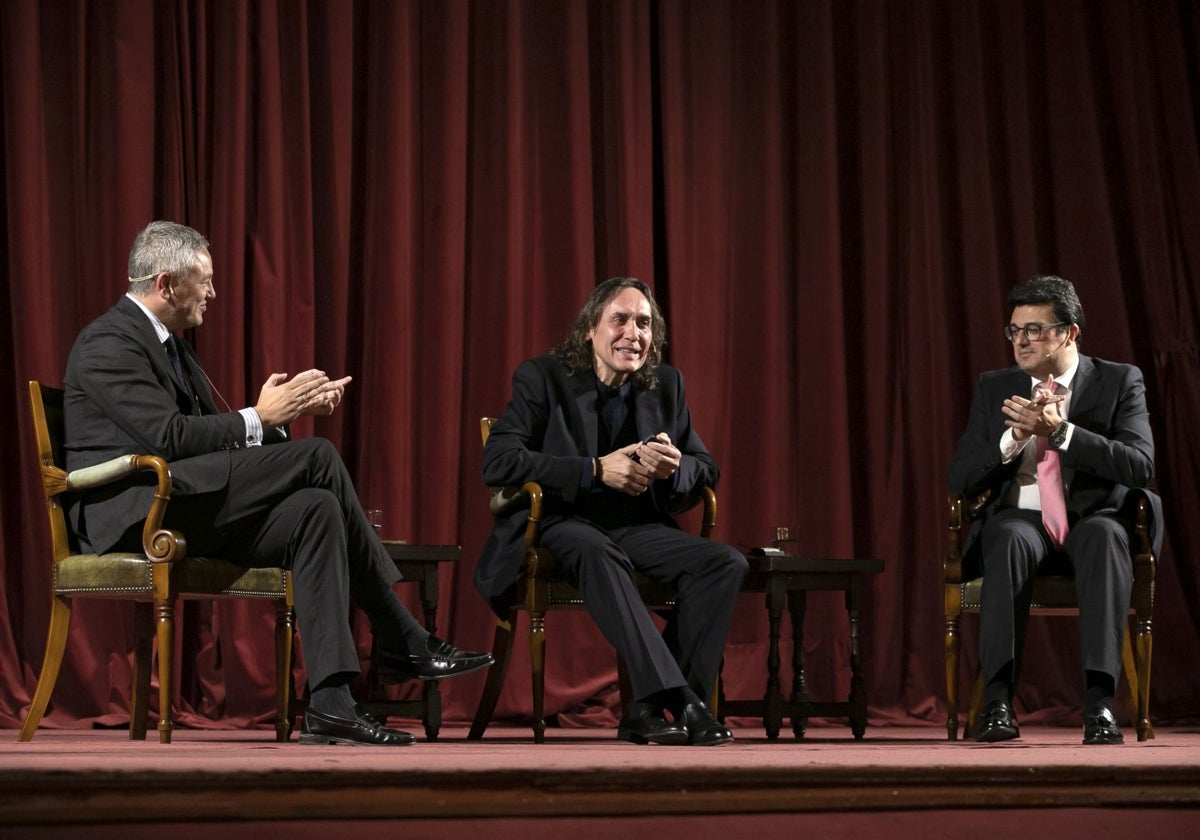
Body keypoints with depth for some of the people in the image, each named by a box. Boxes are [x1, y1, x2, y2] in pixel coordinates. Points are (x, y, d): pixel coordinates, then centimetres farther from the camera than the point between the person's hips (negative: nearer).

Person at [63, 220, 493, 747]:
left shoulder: (171, 346, 23)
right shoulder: (108, 343, -9)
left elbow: (211, 436, 19)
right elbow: (168, 436, -20)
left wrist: (288, 410, 5)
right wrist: (261, 417, -13)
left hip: (186, 515, 10)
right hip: (132, 513, -10)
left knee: (315, 509, -15)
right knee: (317, 456, -18)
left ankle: (329, 705, -21)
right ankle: (405, 644, -15)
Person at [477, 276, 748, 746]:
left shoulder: (666, 386, 10)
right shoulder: (542, 378, -4)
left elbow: (706, 470, 13)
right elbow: (496, 462, -15)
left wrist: (675, 468, -14)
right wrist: (596, 469, -23)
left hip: (636, 527, 5)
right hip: (560, 526, -5)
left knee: (726, 562, -20)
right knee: (596, 552, -39)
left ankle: (649, 709, -24)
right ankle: (675, 699, -46)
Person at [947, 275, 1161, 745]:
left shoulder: (1119, 382, 3)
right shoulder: (994, 388, 10)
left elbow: (1140, 466, -12)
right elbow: (959, 480, 4)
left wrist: (1060, 431, -22)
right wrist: (1016, 435, -14)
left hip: (1093, 519, -1)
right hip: (1021, 518, 1)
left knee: (1104, 537, -38)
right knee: (1009, 539, -36)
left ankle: (1099, 700, -44)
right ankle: (997, 700, -42)